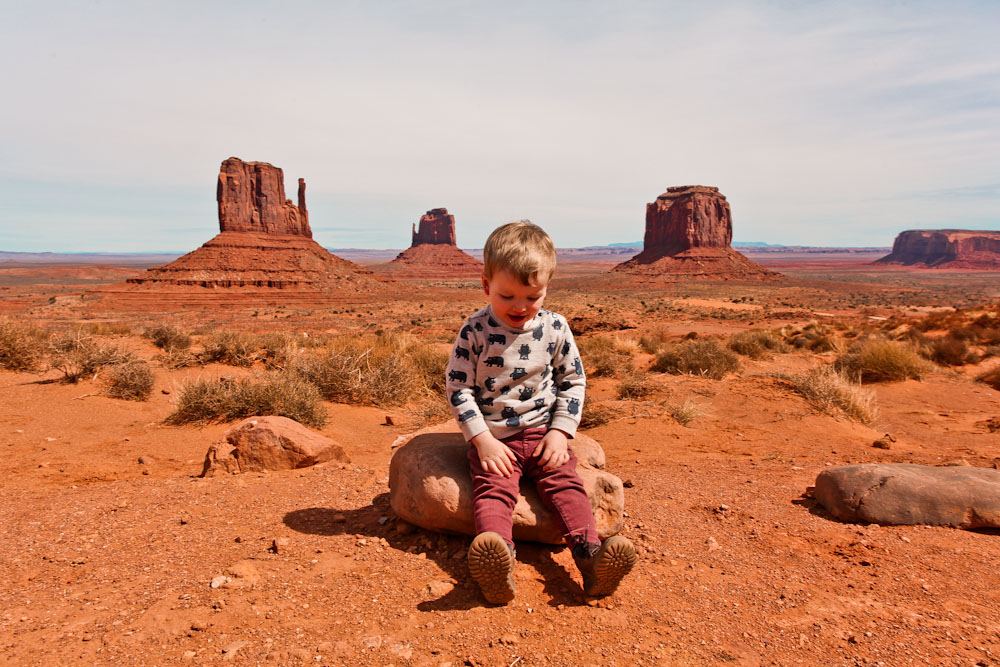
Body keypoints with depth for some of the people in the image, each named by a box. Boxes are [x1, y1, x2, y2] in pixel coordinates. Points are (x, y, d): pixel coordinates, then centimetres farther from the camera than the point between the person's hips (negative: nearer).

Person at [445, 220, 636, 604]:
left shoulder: (554, 328, 1)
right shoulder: (474, 332, -6)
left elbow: (573, 381, 8)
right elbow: (458, 388, -4)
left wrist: (560, 432, -3)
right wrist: (483, 439, -13)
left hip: (543, 432, 3)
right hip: (493, 438, -2)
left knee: (564, 482, -17)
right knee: (493, 487, -23)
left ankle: (590, 555, -28)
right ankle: (497, 567, -43)